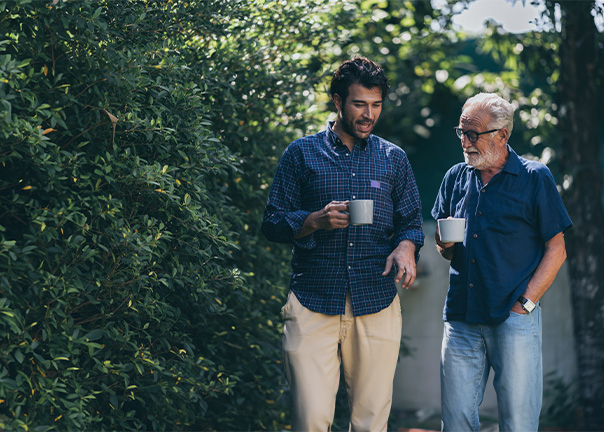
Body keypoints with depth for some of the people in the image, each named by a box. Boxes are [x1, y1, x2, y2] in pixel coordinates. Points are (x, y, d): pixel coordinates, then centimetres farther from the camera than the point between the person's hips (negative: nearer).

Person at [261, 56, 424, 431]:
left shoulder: (394, 159, 14)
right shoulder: (302, 154, 8)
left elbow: (411, 221, 13)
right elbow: (273, 223, 6)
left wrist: (407, 247, -10)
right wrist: (317, 220, -13)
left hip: (377, 305, 2)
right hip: (313, 305, -2)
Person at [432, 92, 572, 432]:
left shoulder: (535, 178, 1)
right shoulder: (456, 178, 14)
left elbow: (556, 251, -1)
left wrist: (525, 304, -9)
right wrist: (444, 245, -2)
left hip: (514, 319, -4)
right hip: (461, 318, 4)